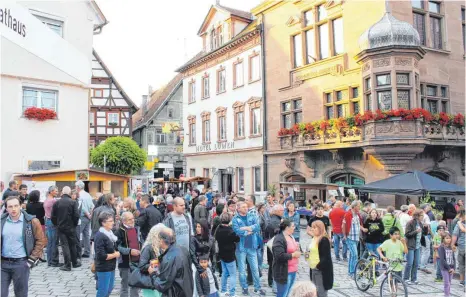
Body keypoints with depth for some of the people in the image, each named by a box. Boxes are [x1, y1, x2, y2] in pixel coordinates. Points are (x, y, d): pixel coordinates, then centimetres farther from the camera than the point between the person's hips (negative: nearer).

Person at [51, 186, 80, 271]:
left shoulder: (57, 203, -3)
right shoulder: (73, 202, -11)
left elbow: (53, 216, -2)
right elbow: (76, 215, -14)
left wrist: (57, 224, 13)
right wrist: (75, 224, 2)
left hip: (61, 227, 1)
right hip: (71, 227, -1)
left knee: (64, 245, 4)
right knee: (72, 245, 13)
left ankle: (67, 265, 2)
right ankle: (75, 262, 24)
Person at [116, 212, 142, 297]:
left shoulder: (137, 229, 8)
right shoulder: (119, 232, -13)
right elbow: (117, 247, -19)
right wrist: (129, 251, -25)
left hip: (137, 261, 6)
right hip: (125, 262, -6)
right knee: (125, 285, 7)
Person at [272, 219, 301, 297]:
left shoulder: (291, 236, 11)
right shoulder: (279, 239, -20)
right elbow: (280, 256, -29)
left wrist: (297, 249, 4)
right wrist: (293, 255, -19)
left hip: (293, 270, 9)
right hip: (284, 272, -9)